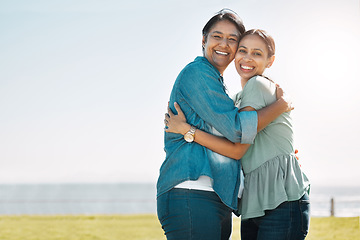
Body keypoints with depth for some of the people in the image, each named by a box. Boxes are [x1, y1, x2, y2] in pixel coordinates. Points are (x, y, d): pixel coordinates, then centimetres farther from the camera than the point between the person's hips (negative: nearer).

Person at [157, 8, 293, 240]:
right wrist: (282, 105, -1)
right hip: (191, 196, -10)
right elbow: (237, 129, -13)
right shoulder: (196, 72, -4)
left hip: (218, 201, 10)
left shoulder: (217, 84, 26)